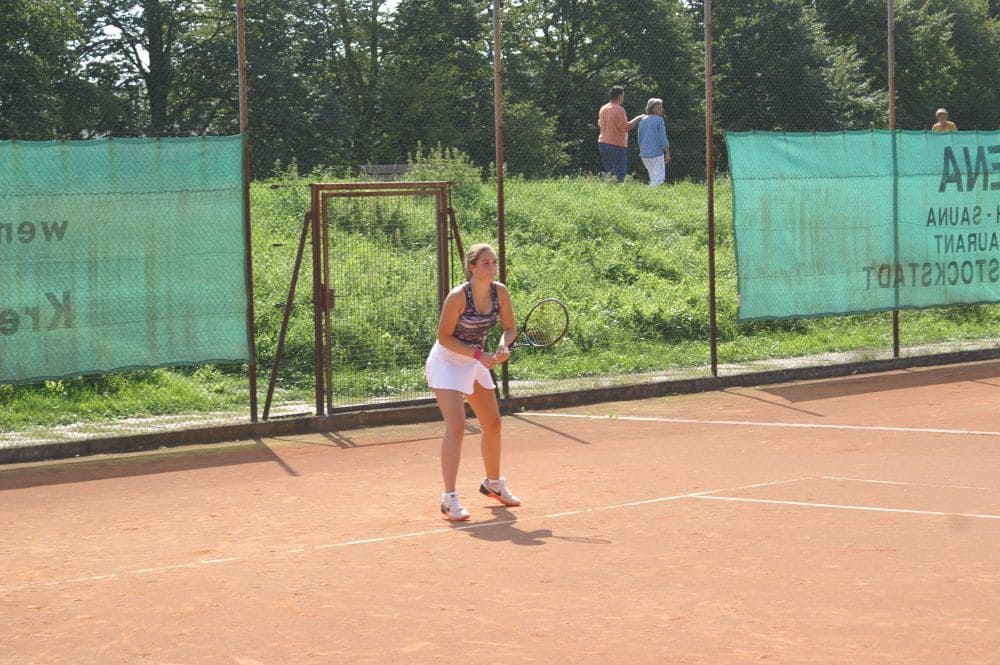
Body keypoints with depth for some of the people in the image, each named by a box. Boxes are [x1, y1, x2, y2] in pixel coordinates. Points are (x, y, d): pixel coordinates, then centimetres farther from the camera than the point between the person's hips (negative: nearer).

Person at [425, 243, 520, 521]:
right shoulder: (458, 296, -26)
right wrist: (479, 355, -27)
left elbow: (510, 327, 1)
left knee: (493, 424, 16)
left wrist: (503, 345, -21)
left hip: (476, 362, 7)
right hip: (448, 361, -7)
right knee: (456, 425, -21)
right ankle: (449, 499, -22)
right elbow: (444, 336, -21)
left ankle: (493, 483, 39)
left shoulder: (500, 292, -9)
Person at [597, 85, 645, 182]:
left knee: (609, 172, 13)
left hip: (603, 143, 8)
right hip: (616, 145, -8)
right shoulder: (619, 109, -14)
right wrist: (637, 119, -6)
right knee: (619, 174, -7)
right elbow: (625, 127, -19)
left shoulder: (603, 109, 10)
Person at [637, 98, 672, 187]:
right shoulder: (659, 120, -9)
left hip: (645, 154, 7)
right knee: (660, 176, -4)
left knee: (653, 176, 16)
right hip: (657, 153, -7)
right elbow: (663, 138, -11)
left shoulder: (642, 121, 9)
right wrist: (668, 153, -6)